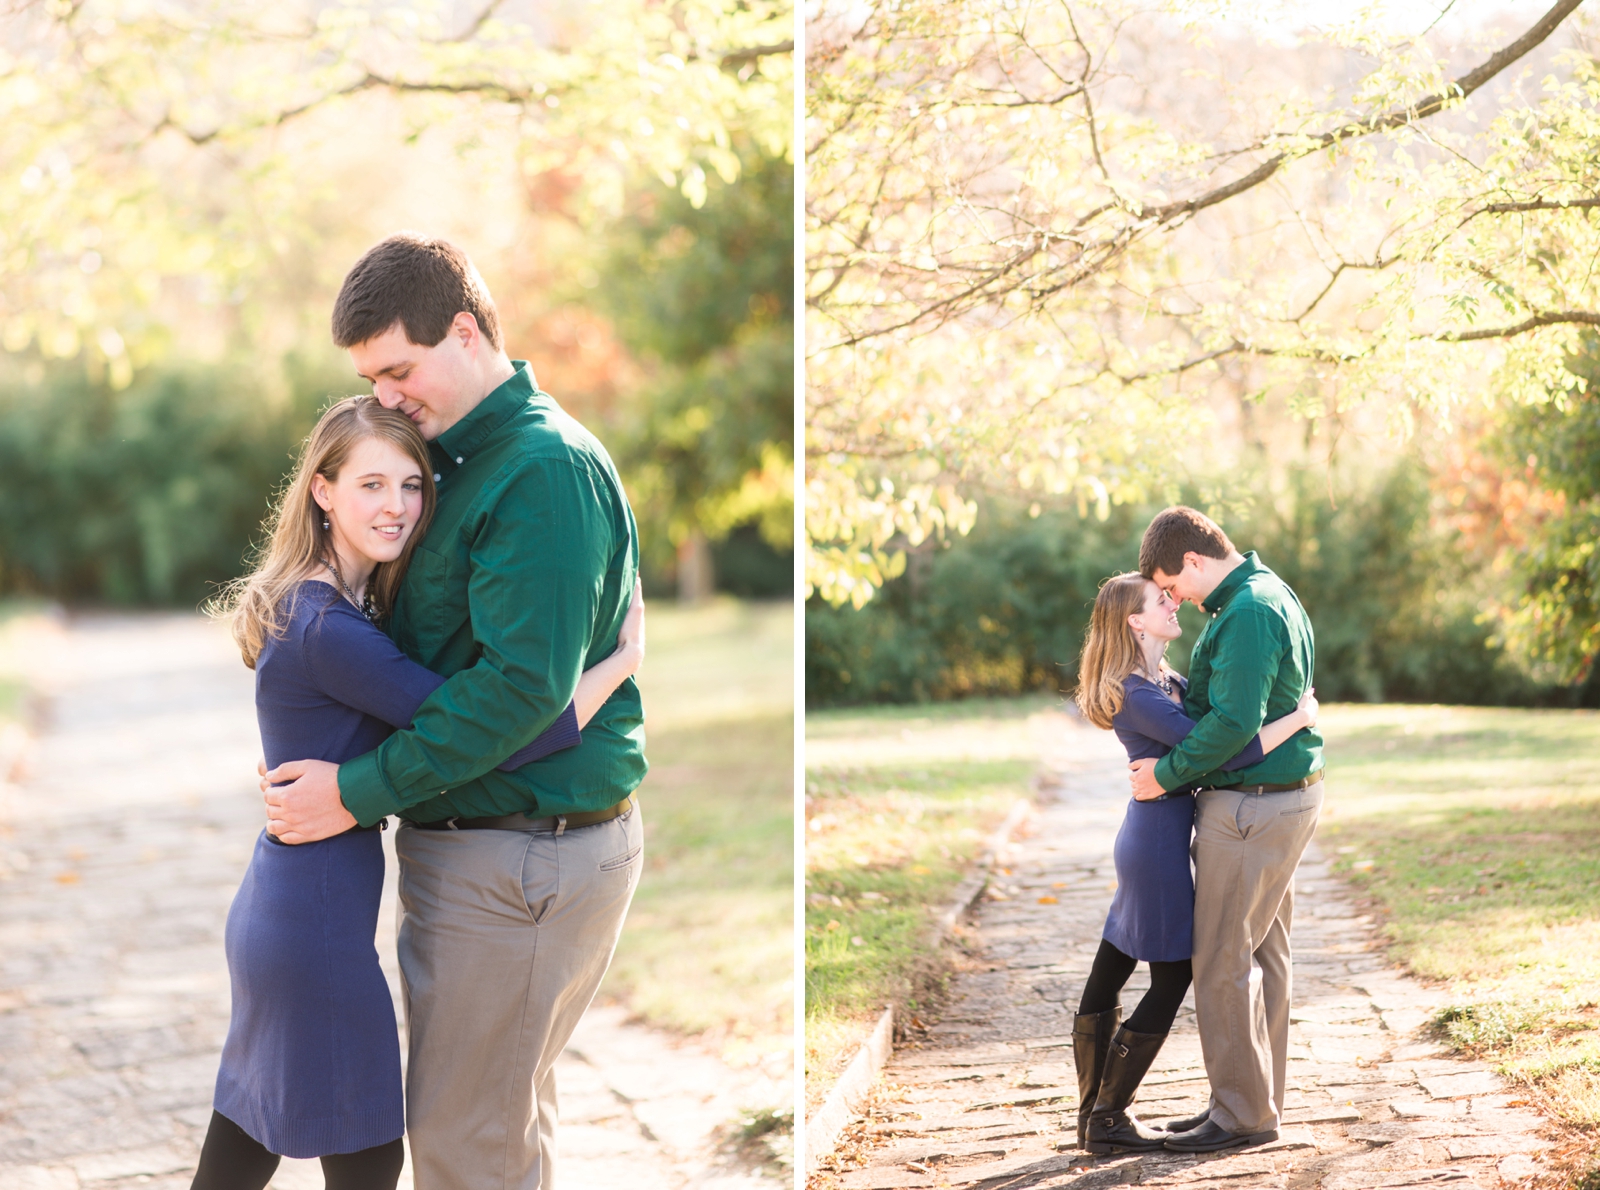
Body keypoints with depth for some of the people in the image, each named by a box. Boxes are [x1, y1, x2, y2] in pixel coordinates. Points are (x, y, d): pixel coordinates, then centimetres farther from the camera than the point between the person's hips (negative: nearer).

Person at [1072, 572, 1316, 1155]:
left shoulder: (1166, 681, 10)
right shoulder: (1141, 698, -21)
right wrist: (1299, 718, -19)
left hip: (1144, 842, 10)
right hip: (1159, 845, -10)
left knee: (1107, 977, 13)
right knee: (1171, 981, -1)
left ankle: (1095, 1116, 21)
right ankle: (1107, 1121, 4)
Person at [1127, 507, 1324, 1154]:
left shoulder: (1248, 612, -20)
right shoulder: (1266, 594, 14)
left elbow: (1235, 723, -25)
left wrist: (1167, 772, -15)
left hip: (1252, 805, -11)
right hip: (1282, 796, 11)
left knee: (1222, 963, -4)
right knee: (1261, 957, 15)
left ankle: (1244, 1114, 3)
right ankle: (1257, 1101, 23)